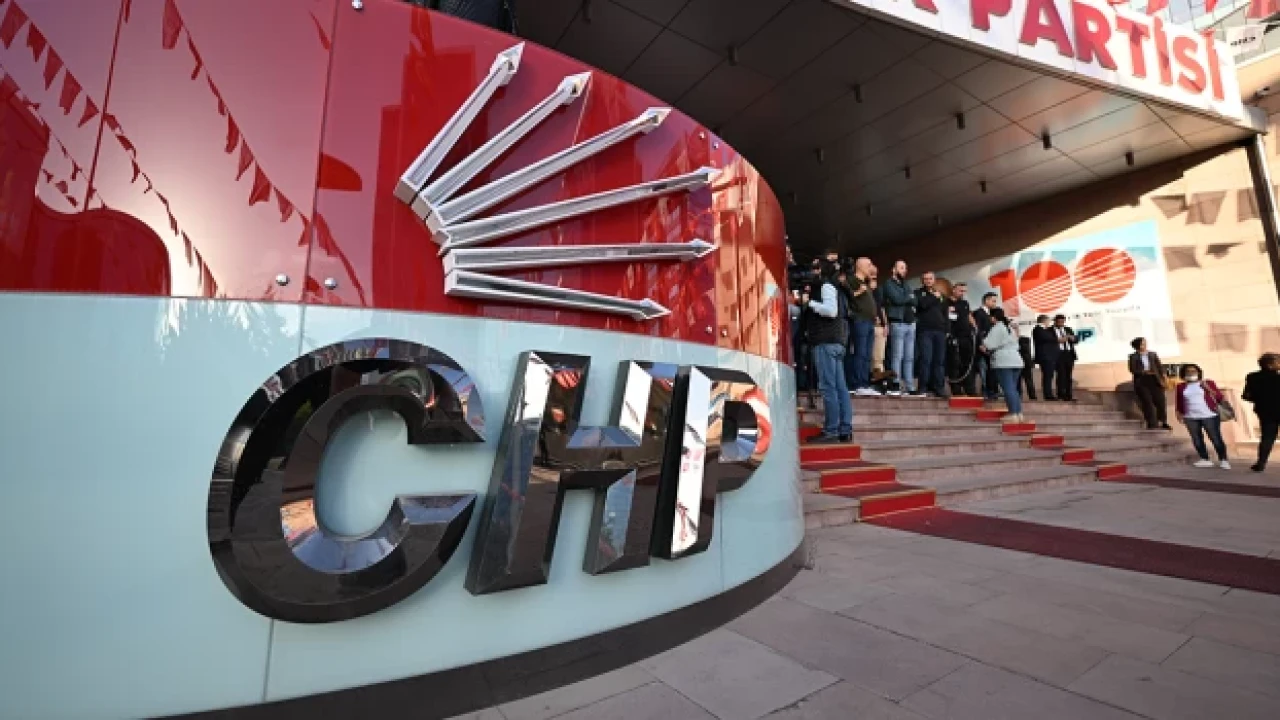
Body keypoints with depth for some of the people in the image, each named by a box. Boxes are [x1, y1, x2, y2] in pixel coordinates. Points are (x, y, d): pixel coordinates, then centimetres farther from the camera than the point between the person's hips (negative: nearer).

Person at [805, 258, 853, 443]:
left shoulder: (826, 284, -4)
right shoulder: (836, 287, 23)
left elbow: (831, 310, -18)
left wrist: (809, 302, -9)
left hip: (827, 340, -9)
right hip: (836, 340, 9)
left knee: (827, 386, -11)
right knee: (839, 386, 6)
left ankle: (831, 431, -11)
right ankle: (845, 431, 7)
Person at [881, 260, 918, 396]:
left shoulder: (906, 285, 23)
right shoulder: (889, 284, 1)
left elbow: (914, 301, 11)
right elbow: (897, 299, -13)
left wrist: (905, 299, -6)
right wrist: (909, 298, 3)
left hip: (911, 323, 7)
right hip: (898, 323, -7)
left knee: (909, 358, 5)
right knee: (897, 356, -9)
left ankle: (910, 387, 7)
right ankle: (896, 385, -8)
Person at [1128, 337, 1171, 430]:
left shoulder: (1153, 355, 11)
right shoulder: (1133, 356, 3)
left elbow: (1160, 367, 7)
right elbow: (1132, 369, -4)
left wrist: (1162, 378, -2)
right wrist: (1143, 372, -19)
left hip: (1155, 380, 3)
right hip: (1141, 382, -3)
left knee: (1160, 402, 2)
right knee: (1147, 403, -3)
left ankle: (1164, 423, 13)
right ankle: (1151, 424, 3)